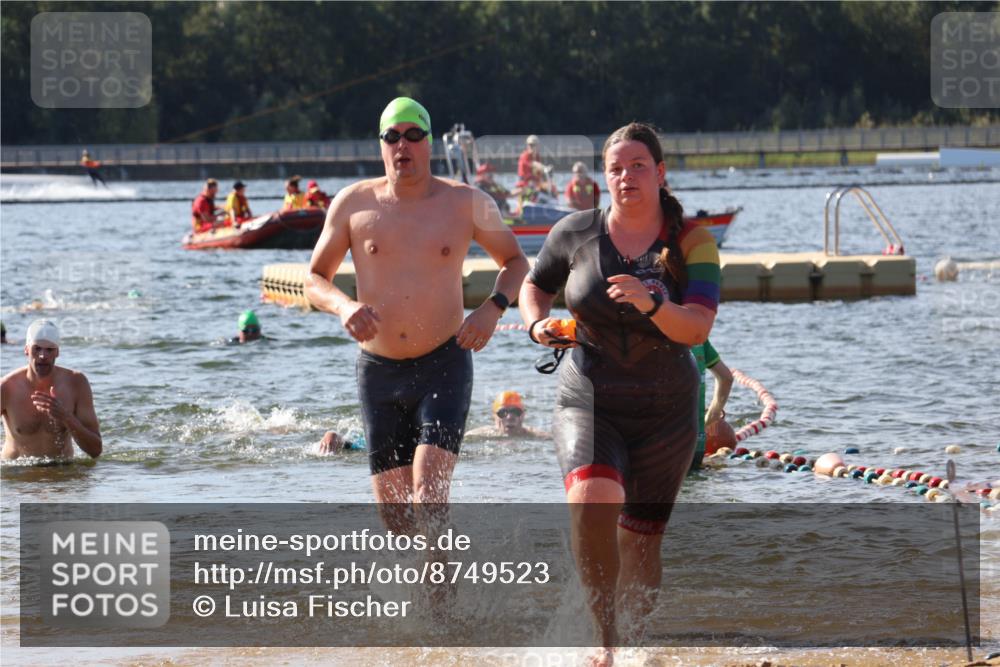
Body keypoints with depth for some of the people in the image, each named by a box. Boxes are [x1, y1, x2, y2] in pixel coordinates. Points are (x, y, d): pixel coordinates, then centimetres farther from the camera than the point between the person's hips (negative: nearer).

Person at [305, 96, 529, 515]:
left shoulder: (468, 204, 0)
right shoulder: (353, 204, 2)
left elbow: (514, 261, 14)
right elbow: (315, 279, 9)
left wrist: (493, 308, -7)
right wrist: (343, 306, -14)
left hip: (444, 366, -2)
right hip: (377, 370, 2)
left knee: (429, 492, -20)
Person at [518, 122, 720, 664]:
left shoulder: (691, 242, -4)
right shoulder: (576, 232, -1)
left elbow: (697, 329, -16)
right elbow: (535, 286, 18)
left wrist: (652, 304, -34)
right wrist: (538, 325, -3)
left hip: (664, 414, 1)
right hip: (588, 402, 0)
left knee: (640, 548, 4)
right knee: (591, 499, -30)